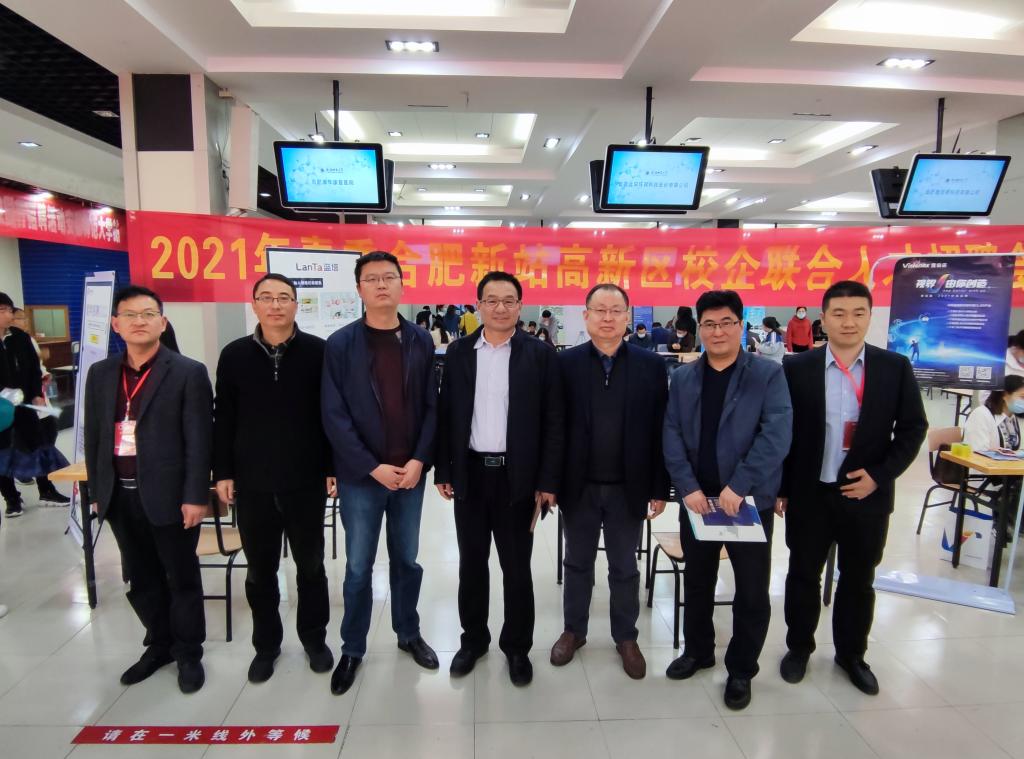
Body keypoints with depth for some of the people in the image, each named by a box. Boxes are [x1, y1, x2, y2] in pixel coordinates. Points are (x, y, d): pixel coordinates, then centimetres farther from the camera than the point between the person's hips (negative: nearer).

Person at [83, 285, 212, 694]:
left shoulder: (188, 373, -8)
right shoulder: (100, 374, 9)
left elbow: (199, 440, -11)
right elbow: (94, 436, 12)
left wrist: (196, 496, -15)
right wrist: (97, 490, 10)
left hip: (169, 494, -5)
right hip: (120, 496, 5)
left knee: (182, 578, 9)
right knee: (141, 579, 17)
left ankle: (189, 653, 26)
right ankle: (159, 644, 36)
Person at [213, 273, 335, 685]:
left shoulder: (317, 351, -4)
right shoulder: (234, 354, 2)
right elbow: (223, 418, 5)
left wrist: (334, 468, -5)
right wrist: (222, 472, 3)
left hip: (306, 480, -1)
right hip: (252, 482, 2)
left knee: (310, 565, 14)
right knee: (260, 569, 14)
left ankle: (314, 637, 33)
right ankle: (266, 643, 33)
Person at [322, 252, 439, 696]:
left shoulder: (421, 342, 2)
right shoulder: (340, 344, -4)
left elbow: (431, 408, 1)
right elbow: (334, 415, -8)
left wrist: (418, 461, -10)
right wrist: (373, 466, -13)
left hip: (409, 473, 2)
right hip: (361, 476, -2)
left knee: (406, 560, 16)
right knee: (359, 568, 9)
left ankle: (408, 634, 36)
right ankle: (352, 649, 28)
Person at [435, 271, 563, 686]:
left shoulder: (539, 353, -3)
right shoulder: (459, 351, 4)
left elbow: (552, 421, -4)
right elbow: (446, 414, 6)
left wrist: (548, 481, -7)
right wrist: (442, 470, 2)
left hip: (518, 476, -2)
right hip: (470, 473, 2)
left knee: (516, 566, 10)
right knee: (471, 562, 14)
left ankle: (517, 645, 29)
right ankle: (473, 638, 33)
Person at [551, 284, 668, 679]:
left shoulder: (651, 365, -3)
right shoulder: (565, 363, -5)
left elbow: (661, 431, -2)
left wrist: (659, 488, -3)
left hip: (628, 487, 0)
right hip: (578, 485, 0)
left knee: (625, 568, 16)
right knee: (577, 564, 17)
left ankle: (626, 637, 35)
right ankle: (574, 630, 36)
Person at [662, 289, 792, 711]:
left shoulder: (768, 374, -5)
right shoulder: (682, 378, 5)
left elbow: (777, 435, -15)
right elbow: (672, 436, 0)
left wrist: (739, 486, -22)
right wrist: (688, 487, -13)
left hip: (750, 500, -3)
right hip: (697, 498, 3)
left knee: (752, 591, 8)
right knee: (697, 581, 17)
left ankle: (741, 669, 28)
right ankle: (697, 651, 38)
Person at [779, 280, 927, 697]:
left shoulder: (895, 367, -2)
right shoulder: (797, 367, -6)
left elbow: (913, 427, 1)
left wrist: (879, 474, -10)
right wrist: (780, 487, -3)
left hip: (867, 495, 1)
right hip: (809, 494, -1)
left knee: (859, 580, 16)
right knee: (804, 575, 14)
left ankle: (851, 654, 37)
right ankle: (798, 647, 34)